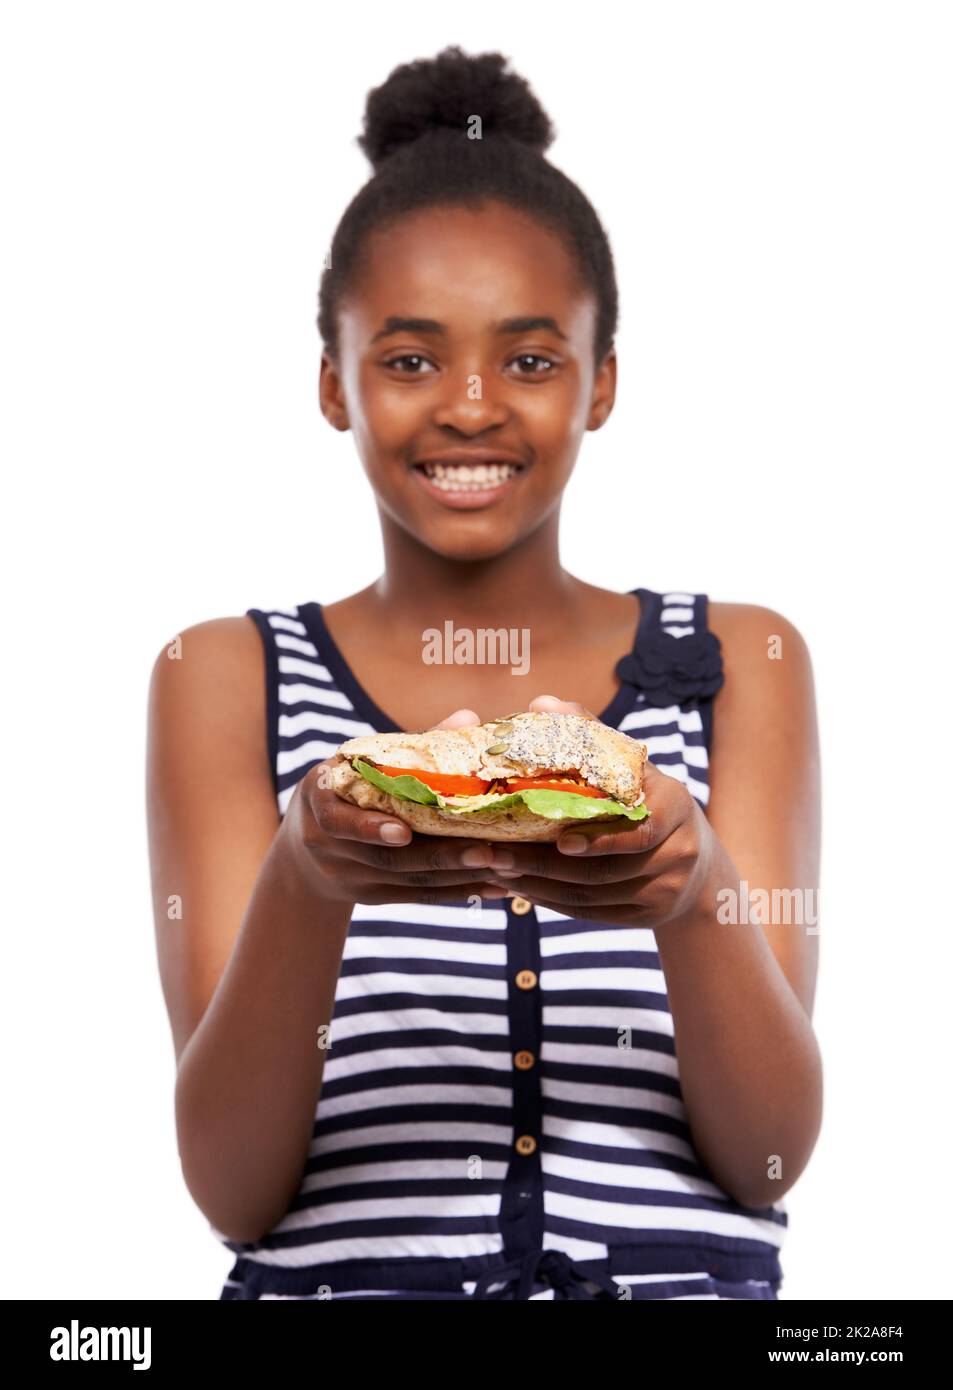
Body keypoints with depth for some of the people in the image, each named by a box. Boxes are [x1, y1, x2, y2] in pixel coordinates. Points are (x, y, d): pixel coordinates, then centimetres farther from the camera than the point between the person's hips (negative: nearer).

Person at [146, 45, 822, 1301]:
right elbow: (231, 1189, -1)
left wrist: (695, 890, -17)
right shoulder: (227, 678, 8)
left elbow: (771, 1153, 1)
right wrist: (305, 882, -18)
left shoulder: (740, 665, 10)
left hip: (683, 1273, 1)